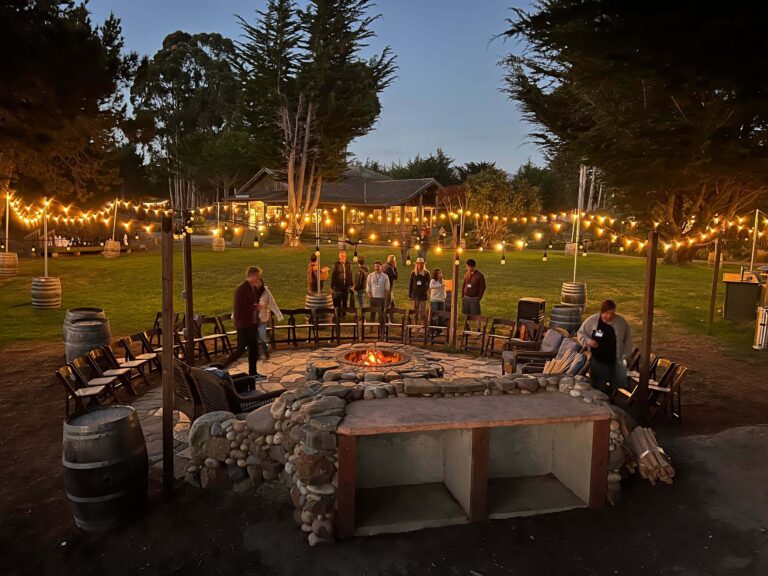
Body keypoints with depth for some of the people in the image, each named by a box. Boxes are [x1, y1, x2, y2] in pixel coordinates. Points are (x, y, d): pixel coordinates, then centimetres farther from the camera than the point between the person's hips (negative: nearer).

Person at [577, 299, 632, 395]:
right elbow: (580, 333, 4)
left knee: (620, 387, 7)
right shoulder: (592, 320, -7)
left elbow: (627, 339, 7)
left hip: (616, 362, 1)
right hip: (598, 362, -1)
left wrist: (625, 355, 3)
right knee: (598, 388, 6)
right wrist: (587, 340, -16)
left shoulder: (621, 321, -4)